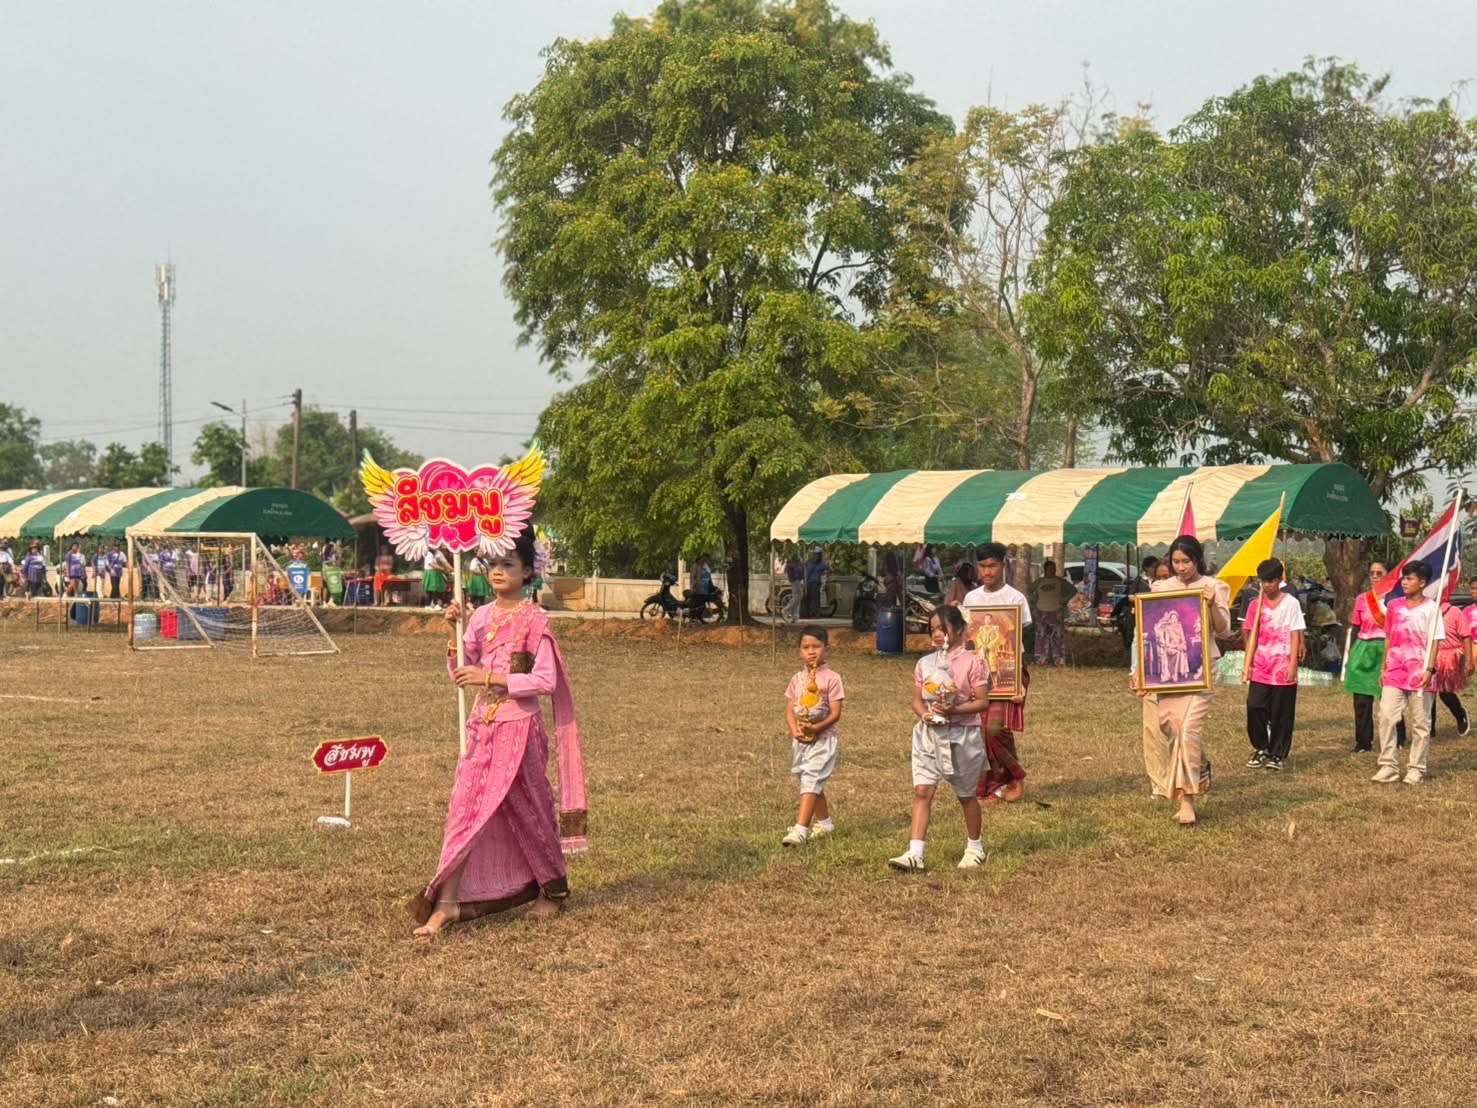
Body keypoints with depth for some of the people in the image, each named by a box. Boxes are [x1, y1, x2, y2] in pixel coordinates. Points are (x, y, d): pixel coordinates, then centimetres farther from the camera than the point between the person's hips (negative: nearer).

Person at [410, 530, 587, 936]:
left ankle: (554, 888, 26)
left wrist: (490, 678, -19)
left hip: (518, 726, -5)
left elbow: (545, 681, -15)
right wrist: (454, 632, -5)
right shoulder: (481, 617, 9)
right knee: (465, 808, -3)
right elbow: (460, 673, 9)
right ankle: (447, 903, -6)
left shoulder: (534, 620, -8)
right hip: (483, 725, 5)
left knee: (526, 807, 5)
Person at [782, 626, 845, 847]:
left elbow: (835, 714, -12)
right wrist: (795, 730, -13)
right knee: (813, 784, 18)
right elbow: (789, 711, 6)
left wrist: (815, 728, -24)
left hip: (823, 739, -6)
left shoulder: (831, 678, -8)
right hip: (800, 740, 6)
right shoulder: (797, 680, 8)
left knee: (810, 782, -15)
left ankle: (800, 830, -20)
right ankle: (824, 822, 35)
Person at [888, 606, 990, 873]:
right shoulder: (925, 663, 7)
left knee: (966, 794, 11)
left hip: (962, 733, -4)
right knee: (922, 791, -7)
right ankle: (915, 854, -12)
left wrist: (953, 710, -23)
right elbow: (917, 699, 9)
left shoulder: (971, 661, -7)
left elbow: (982, 701, -10)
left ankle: (974, 848, 30)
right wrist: (924, 714, -12)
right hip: (929, 733, 4)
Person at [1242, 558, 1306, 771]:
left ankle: (1278, 754, 13)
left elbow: (1295, 636, -3)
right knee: (1254, 707, -5)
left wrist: (1293, 665, -10)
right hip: (1261, 668, 3)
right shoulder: (1256, 605, 8)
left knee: (1281, 714, 2)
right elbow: (1252, 637, 9)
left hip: (1283, 669, -3)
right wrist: (1247, 665, 4)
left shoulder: (1291, 604, -1)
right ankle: (1261, 748, 13)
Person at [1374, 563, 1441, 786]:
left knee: (1420, 723, 4)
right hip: (1395, 671, 3)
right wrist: (1384, 669, 12)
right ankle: (1388, 766, -2)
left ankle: (1416, 769, 12)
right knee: (1386, 716, -7)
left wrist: (1429, 670, -14)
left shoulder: (1431, 608, -2)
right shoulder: (1394, 606, 9)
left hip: (1419, 673, -3)